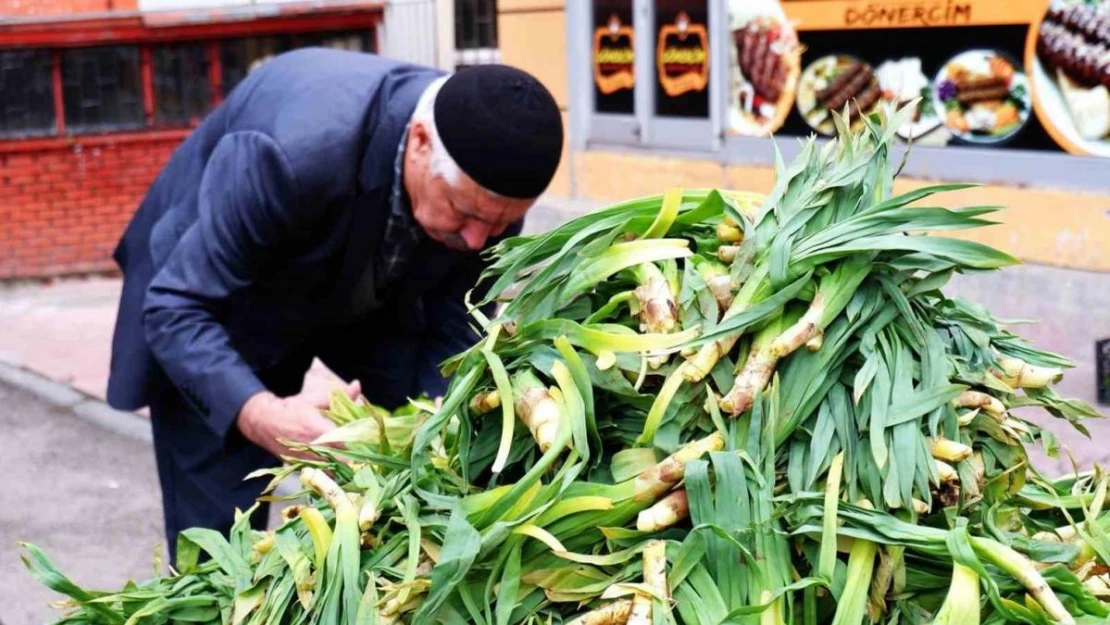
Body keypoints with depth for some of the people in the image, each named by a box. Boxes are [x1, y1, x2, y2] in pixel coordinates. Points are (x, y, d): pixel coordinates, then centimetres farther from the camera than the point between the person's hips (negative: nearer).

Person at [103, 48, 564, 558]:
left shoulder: (490, 180, -25)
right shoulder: (296, 155, -41)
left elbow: (455, 326, -12)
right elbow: (176, 307, -35)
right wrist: (259, 414, -51)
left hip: (366, 296, 5)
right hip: (223, 301, -4)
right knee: (221, 530, -8)